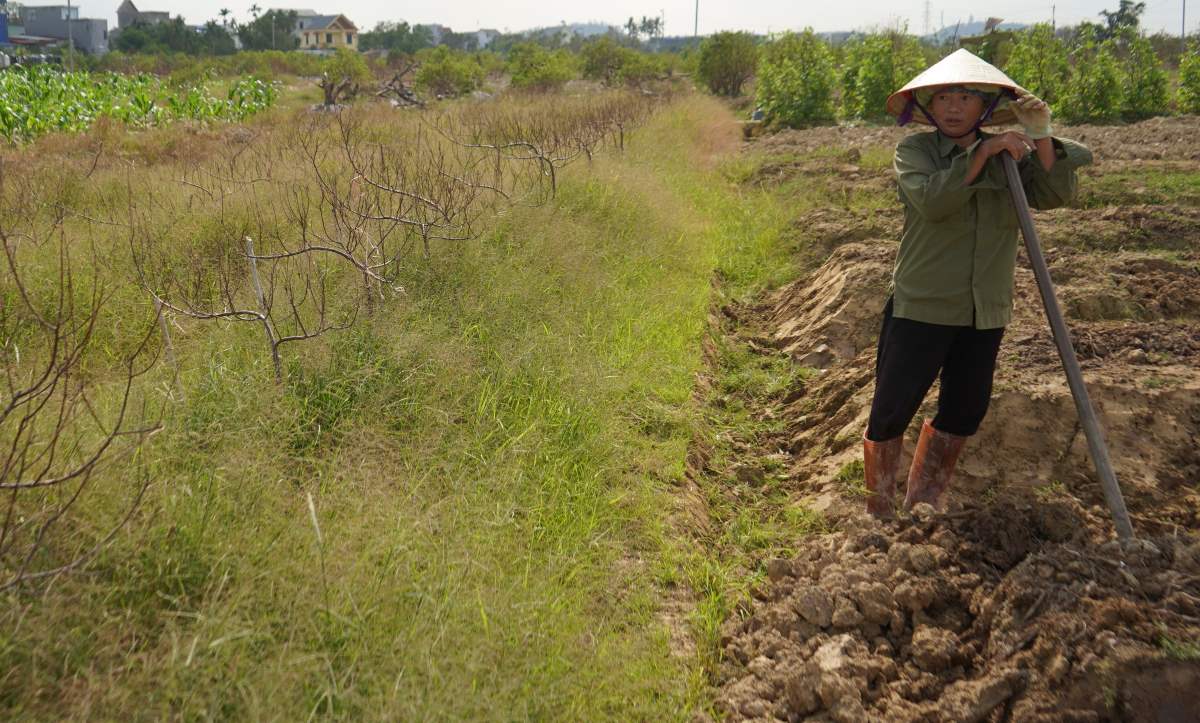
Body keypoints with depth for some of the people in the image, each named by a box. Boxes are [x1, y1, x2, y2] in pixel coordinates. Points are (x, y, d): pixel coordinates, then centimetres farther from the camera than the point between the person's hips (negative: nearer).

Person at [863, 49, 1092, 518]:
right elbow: (931, 200, -24)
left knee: (964, 413, 15)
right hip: (922, 308, -4)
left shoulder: (1011, 158, 6)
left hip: (986, 312, 4)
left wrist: (1041, 135, -20)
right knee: (892, 411, -2)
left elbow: (1055, 193, -9)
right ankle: (878, 511, 15)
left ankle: (924, 501, 33)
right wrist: (984, 153, -24)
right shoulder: (914, 151, -5)